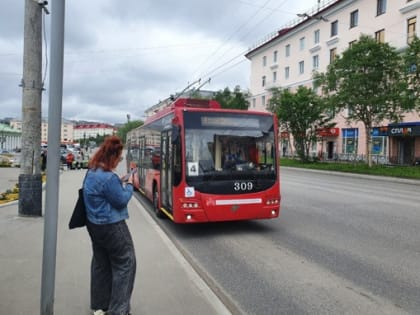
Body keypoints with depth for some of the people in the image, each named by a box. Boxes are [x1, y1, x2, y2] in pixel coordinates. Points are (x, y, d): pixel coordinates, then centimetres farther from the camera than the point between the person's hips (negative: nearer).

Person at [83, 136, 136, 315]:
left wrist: (120, 183, 6)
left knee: (101, 263, 19)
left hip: (94, 224, 10)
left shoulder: (91, 172, 5)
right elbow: (121, 201, -17)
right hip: (112, 227, -9)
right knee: (125, 264, 3)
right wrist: (129, 185, -4)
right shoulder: (109, 177, -25)